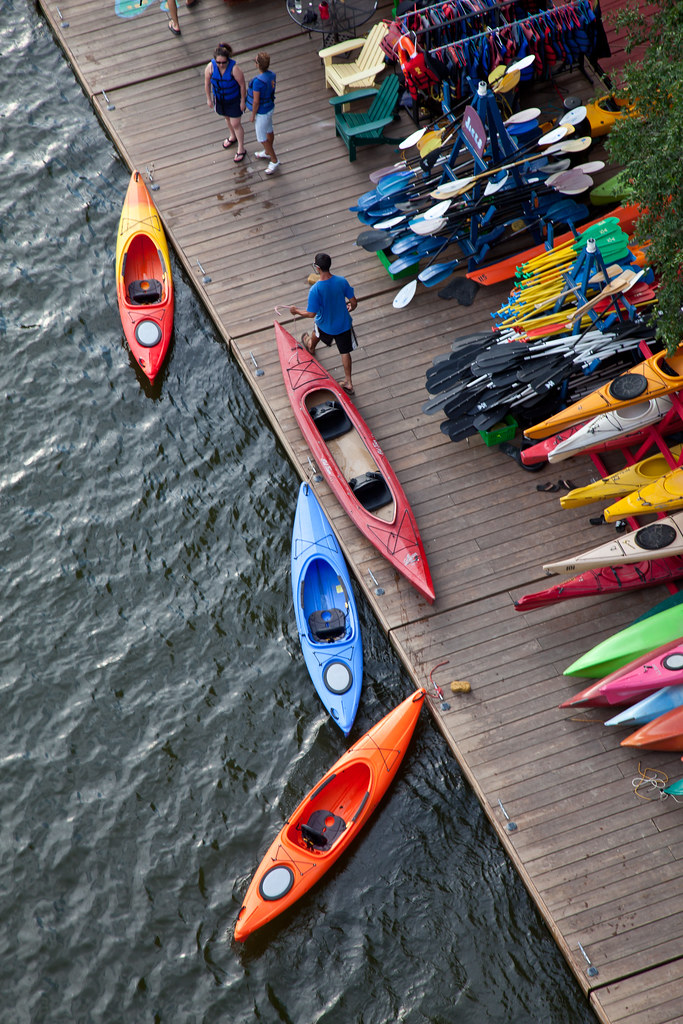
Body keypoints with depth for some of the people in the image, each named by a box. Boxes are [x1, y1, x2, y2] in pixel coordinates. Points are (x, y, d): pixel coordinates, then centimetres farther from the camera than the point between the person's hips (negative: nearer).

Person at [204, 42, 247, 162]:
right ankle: (232, 137, 56)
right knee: (227, 118, 28)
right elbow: (207, 82, -8)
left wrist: (243, 101, -12)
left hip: (234, 98, -4)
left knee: (236, 124, 5)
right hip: (219, 98, 4)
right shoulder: (210, 67, -25)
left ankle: (241, 149, 25)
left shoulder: (234, 68, -34)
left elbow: (242, 84, -21)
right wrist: (209, 98, 1)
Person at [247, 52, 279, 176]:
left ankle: (274, 161, 21)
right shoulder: (272, 75, -13)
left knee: (261, 138, 8)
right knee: (269, 131, 28)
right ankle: (267, 152, 50)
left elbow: (256, 102, -27)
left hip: (262, 112, -8)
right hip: (270, 107, 8)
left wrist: (253, 115, -11)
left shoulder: (258, 81, -37)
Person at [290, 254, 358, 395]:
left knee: (316, 332, 35)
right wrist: (350, 309, 14)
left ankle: (311, 347, 70)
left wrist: (297, 311, -6)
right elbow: (354, 302, -11)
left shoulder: (315, 290, -33)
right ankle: (348, 383, 26)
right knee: (345, 352, 17)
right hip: (344, 324, 1)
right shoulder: (342, 281, -21)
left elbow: (311, 313, -25)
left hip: (325, 325, -1)